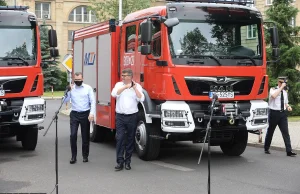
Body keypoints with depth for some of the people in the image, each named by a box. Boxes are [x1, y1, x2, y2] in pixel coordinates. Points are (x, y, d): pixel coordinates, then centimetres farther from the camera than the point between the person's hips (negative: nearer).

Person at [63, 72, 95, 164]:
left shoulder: (88, 88, 1)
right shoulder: (71, 88, 6)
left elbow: (92, 101, -2)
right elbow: (65, 100, 2)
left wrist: (92, 113, -13)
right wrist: (68, 91, -12)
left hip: (85, 114, -1)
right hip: (74, 114, 1)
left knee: (85, 136, 6)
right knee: (73, 135, -9)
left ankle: (85, 155, 20)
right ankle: (73, 156, 2)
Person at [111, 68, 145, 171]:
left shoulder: (137, 86, 4)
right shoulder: (119, 85, 8)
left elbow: (141, 99, -9)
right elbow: (114, 94, -11)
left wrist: (134, 88, -12)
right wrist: (126, 86, -14)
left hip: (132, 116, 0)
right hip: (120, 116, 0)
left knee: (130, 139, 6)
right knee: (119, 138, -7)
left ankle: (127, 161, 16)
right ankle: (120, 161, -5)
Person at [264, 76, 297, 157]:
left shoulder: (285, 92, 12)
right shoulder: (273, 89, -6)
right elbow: (274, 95, -29)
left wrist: (288, 106, 0)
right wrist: (281, 87, -23)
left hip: (283, 113, 4)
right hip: (274, 113, -4)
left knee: (285, 132, -5)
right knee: (270, 131, 8)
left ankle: (289, 151, -8)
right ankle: (266, 148, 25)